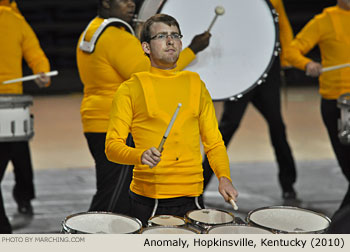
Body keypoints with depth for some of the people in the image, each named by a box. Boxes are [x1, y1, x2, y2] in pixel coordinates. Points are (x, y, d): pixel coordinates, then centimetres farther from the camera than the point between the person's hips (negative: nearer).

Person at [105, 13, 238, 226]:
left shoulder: (196, 85, 13)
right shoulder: (131, 89, 1)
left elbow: (214, 141, 13)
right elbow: (113, 146, -2)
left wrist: (224, 177, -3)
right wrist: (140, 155, -22)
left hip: (191, 196, 3)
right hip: (148, 200, -3)